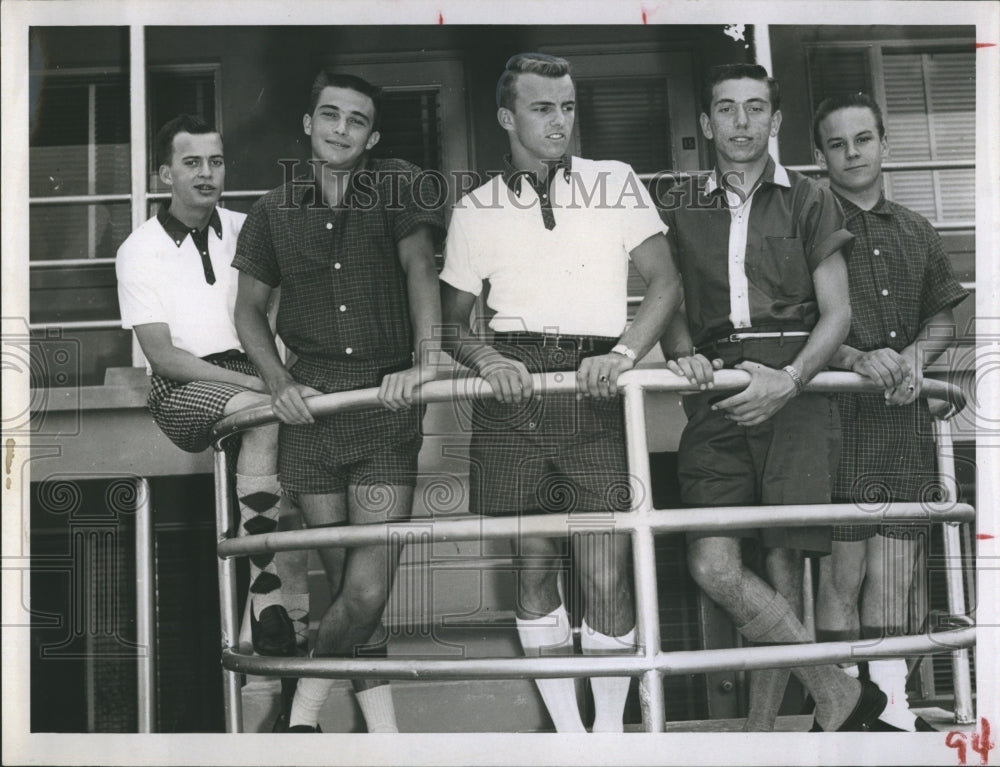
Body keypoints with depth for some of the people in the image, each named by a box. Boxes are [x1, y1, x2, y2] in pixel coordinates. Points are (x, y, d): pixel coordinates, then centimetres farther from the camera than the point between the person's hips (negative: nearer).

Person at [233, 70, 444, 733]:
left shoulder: (395, 186, 5)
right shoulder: (276, 210, 12)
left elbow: (420, 267, -8)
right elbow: (250, 307, 17)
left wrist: (423, 360, -22)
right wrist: (280, 383, 1)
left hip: (388, 403, -2)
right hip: (311, 404, 2)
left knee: (367, 591, -9)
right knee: (349, 589, 5)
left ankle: (302, 716, 11)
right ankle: (385, 735, 18)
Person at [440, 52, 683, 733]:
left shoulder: (615, 184, 11)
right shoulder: (476, 211, 12)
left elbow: (667, 282, 6)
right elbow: (454, 321, 15)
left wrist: (622, 353, -10)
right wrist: (488, 361, -7)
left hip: (595, 392, -1)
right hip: (513, 392, 1)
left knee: (606, 576, -5)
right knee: (535, 565, 6)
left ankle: (611, 730, 13)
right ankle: (567, 731, 20)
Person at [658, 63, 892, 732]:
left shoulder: (809, 202, 11)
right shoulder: (683, 211, 18)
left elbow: (836, 314, 5)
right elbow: (671, 306, 16)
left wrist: (788, 380, -12)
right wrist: (683, 353, -7)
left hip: (795, 390, -2)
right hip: (718, 397, 2)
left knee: (783, 564, -3)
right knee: (713, 563, -12)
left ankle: (762, 729, 9)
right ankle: (841, 693, 0)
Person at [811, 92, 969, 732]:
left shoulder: (915, 231, 18)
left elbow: (943, 318, 20)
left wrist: (916, 355, -1)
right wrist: (859, 359, -18)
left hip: (906, 415, 5)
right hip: (838, 410, -5)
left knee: (893, 573, 7)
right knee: (841, 573, -4)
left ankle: (890, 703, 15)